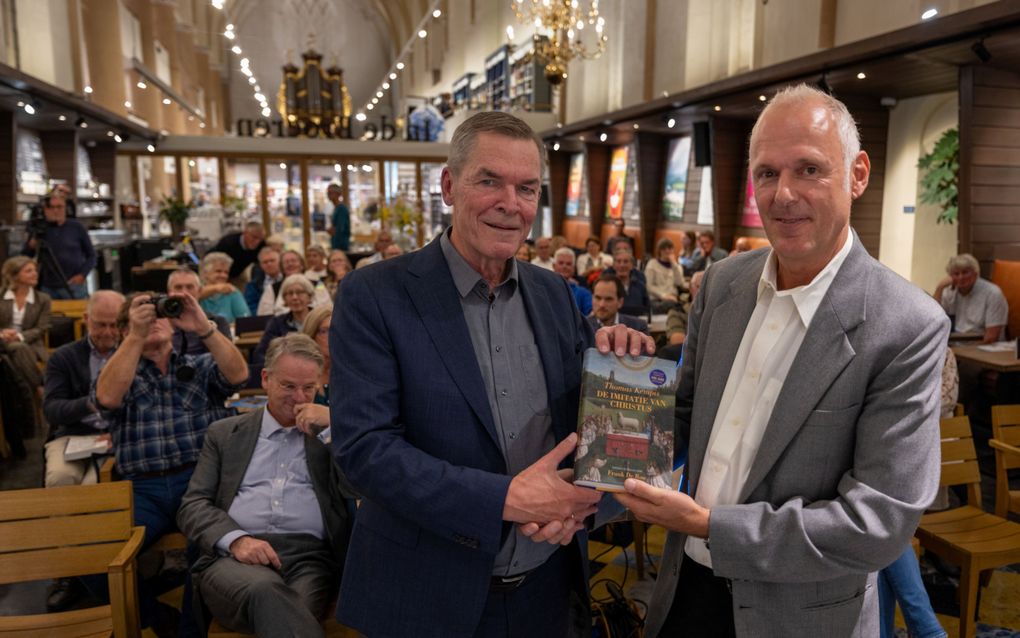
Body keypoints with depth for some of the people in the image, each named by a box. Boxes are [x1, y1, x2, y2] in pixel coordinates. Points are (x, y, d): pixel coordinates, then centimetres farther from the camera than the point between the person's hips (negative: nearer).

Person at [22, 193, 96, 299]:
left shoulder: (76, 227, 3)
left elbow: (91, 256, 7)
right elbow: (24, 258, 14)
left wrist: (82, 275, -7)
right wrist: (31, 246, -7)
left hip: (74, 287, -2)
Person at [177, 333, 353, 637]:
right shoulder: (225, 433, 18)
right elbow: (192, 506, 11)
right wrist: (236, 539, -9)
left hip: (309, 558, -1)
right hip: (235, 556, 1)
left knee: (292, 611, -35)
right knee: (263, 591, -35)